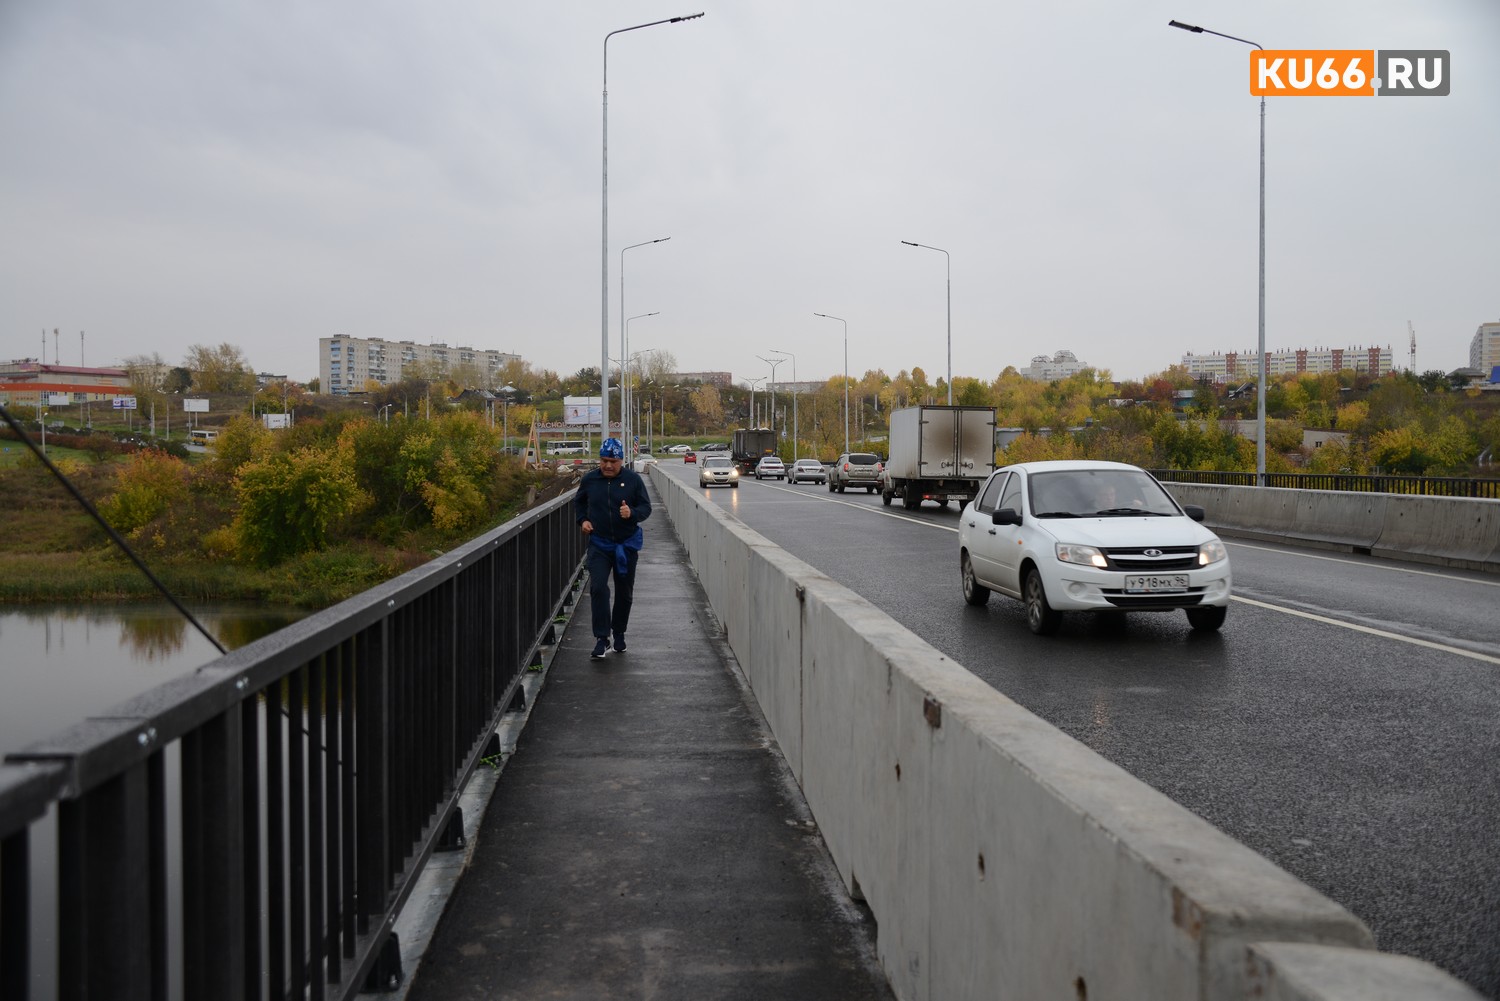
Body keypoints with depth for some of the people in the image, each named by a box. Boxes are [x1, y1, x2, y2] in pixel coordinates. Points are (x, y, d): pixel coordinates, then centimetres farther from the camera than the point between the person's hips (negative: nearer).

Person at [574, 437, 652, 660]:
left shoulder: (633, 479, -6)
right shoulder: (589, 479, 0)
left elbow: (646, 507, -3)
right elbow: (578, 502, 18)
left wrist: (632, 513, -24)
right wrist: (582, 520, 1)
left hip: (627, 545, 0)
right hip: (599, 544, 0)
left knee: (624, 593, 12)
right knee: (598, 588, -17)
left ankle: (619, 634, 31)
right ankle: (601, 637, -13)